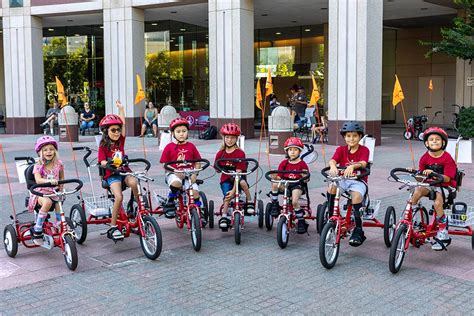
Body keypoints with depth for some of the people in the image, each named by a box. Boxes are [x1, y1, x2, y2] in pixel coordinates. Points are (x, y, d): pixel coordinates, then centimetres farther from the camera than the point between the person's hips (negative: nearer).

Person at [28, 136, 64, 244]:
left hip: (54, 193, 4)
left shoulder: (58, 164, 0)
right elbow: (38, 180, -26)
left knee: (58, 206, -20)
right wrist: (49, 181, -44)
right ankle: (37, 229, -24)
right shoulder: (38, 166, -8)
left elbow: (61, 177, 18)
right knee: (47, 202, -34)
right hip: (41, 193, -4)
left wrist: (61, 189, 10)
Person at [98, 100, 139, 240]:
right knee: (119, 197, -26)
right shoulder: (103, 146, -1)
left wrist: (121, 108, 18)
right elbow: (102, 162, -11)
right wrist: (111, 164, -30)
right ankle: (113, 227, -14)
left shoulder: (120, 141, 11)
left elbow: (123, 124, 13)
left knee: (133, 183, -33)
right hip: (111, 175, -3)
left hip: (124, 171, 3)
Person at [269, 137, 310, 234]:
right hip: (285, 185, 3)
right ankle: (275, 205, -10)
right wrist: (275, 177, -14)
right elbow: (279, 177, 7)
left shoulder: (302, 164, -1)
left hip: (298, 185, -3)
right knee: (274, 184, -29)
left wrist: (304, 176, -23)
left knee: (294, 201, -26)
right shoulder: (284, 163, 7)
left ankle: (301, 222, -5)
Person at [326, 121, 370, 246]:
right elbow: (332, 160, -12)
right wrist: (333, 166, -37)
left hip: (358, 181, -2)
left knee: (356, 195, -33)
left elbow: (363, 163, -19)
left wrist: (352, 166, -41)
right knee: (332, 186, -30)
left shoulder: (364, 150, 1)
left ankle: (358, 232, -24)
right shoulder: (341, 149, 8)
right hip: (342, 179, 2)